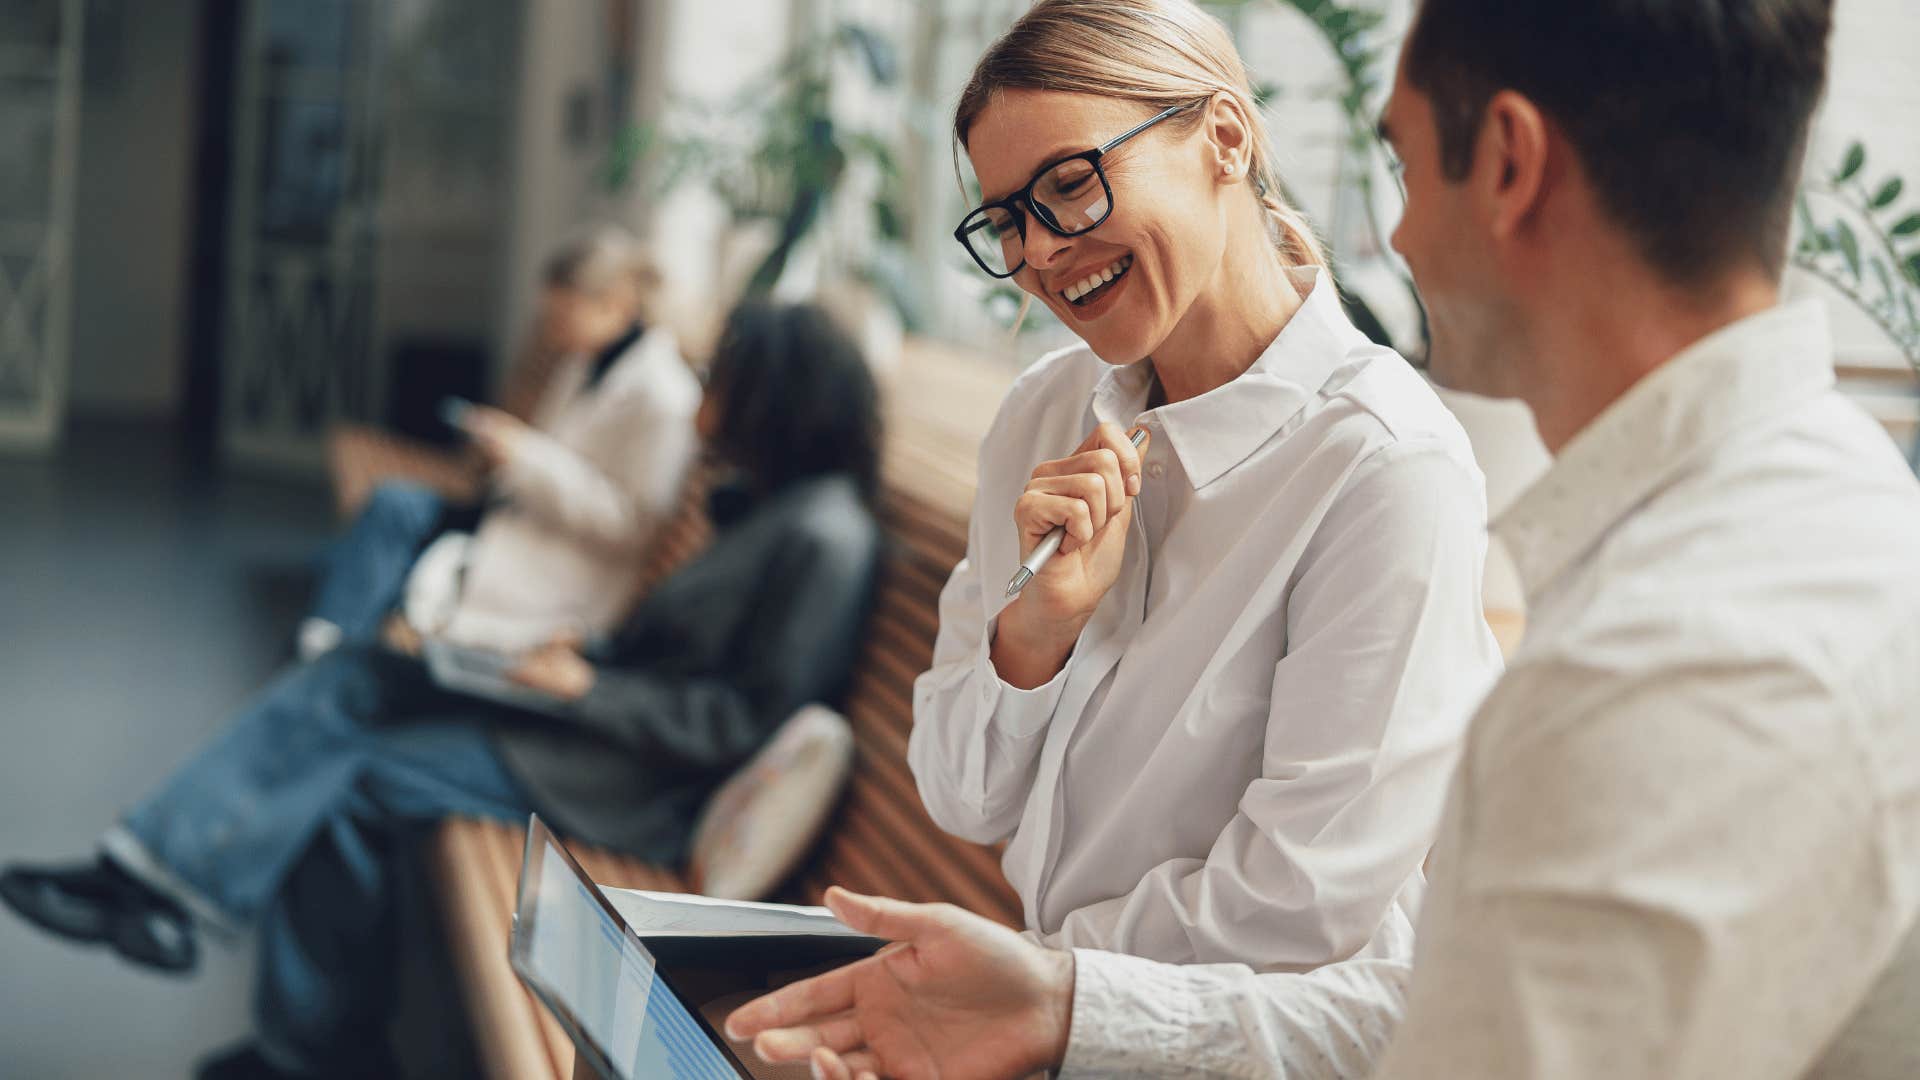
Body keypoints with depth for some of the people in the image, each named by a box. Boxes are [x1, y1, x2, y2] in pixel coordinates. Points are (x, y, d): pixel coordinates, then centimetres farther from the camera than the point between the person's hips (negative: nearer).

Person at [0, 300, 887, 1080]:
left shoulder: (821, 536, -20)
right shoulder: (755, 500, 10)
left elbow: (749, 718, -21)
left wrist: (588, 689, -20)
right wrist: (579, 654, 1)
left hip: (642, 779, -10)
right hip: (602, 705, 10)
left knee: (357, 778, -13)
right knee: (344, 680, 2)